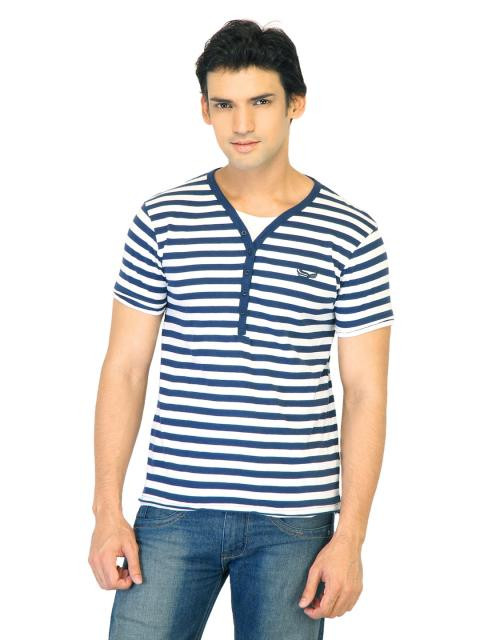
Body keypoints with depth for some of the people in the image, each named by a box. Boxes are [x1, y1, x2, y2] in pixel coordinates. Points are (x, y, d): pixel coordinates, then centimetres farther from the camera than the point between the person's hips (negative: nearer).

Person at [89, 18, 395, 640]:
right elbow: (125, 367, 4)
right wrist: (107, 510, -2)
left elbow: (365, 393, -1)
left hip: (294, 519, -1)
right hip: (173, 509, 1)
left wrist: (350, 537, -6)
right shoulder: (161, 220, 2)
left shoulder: (351, 235, -1)